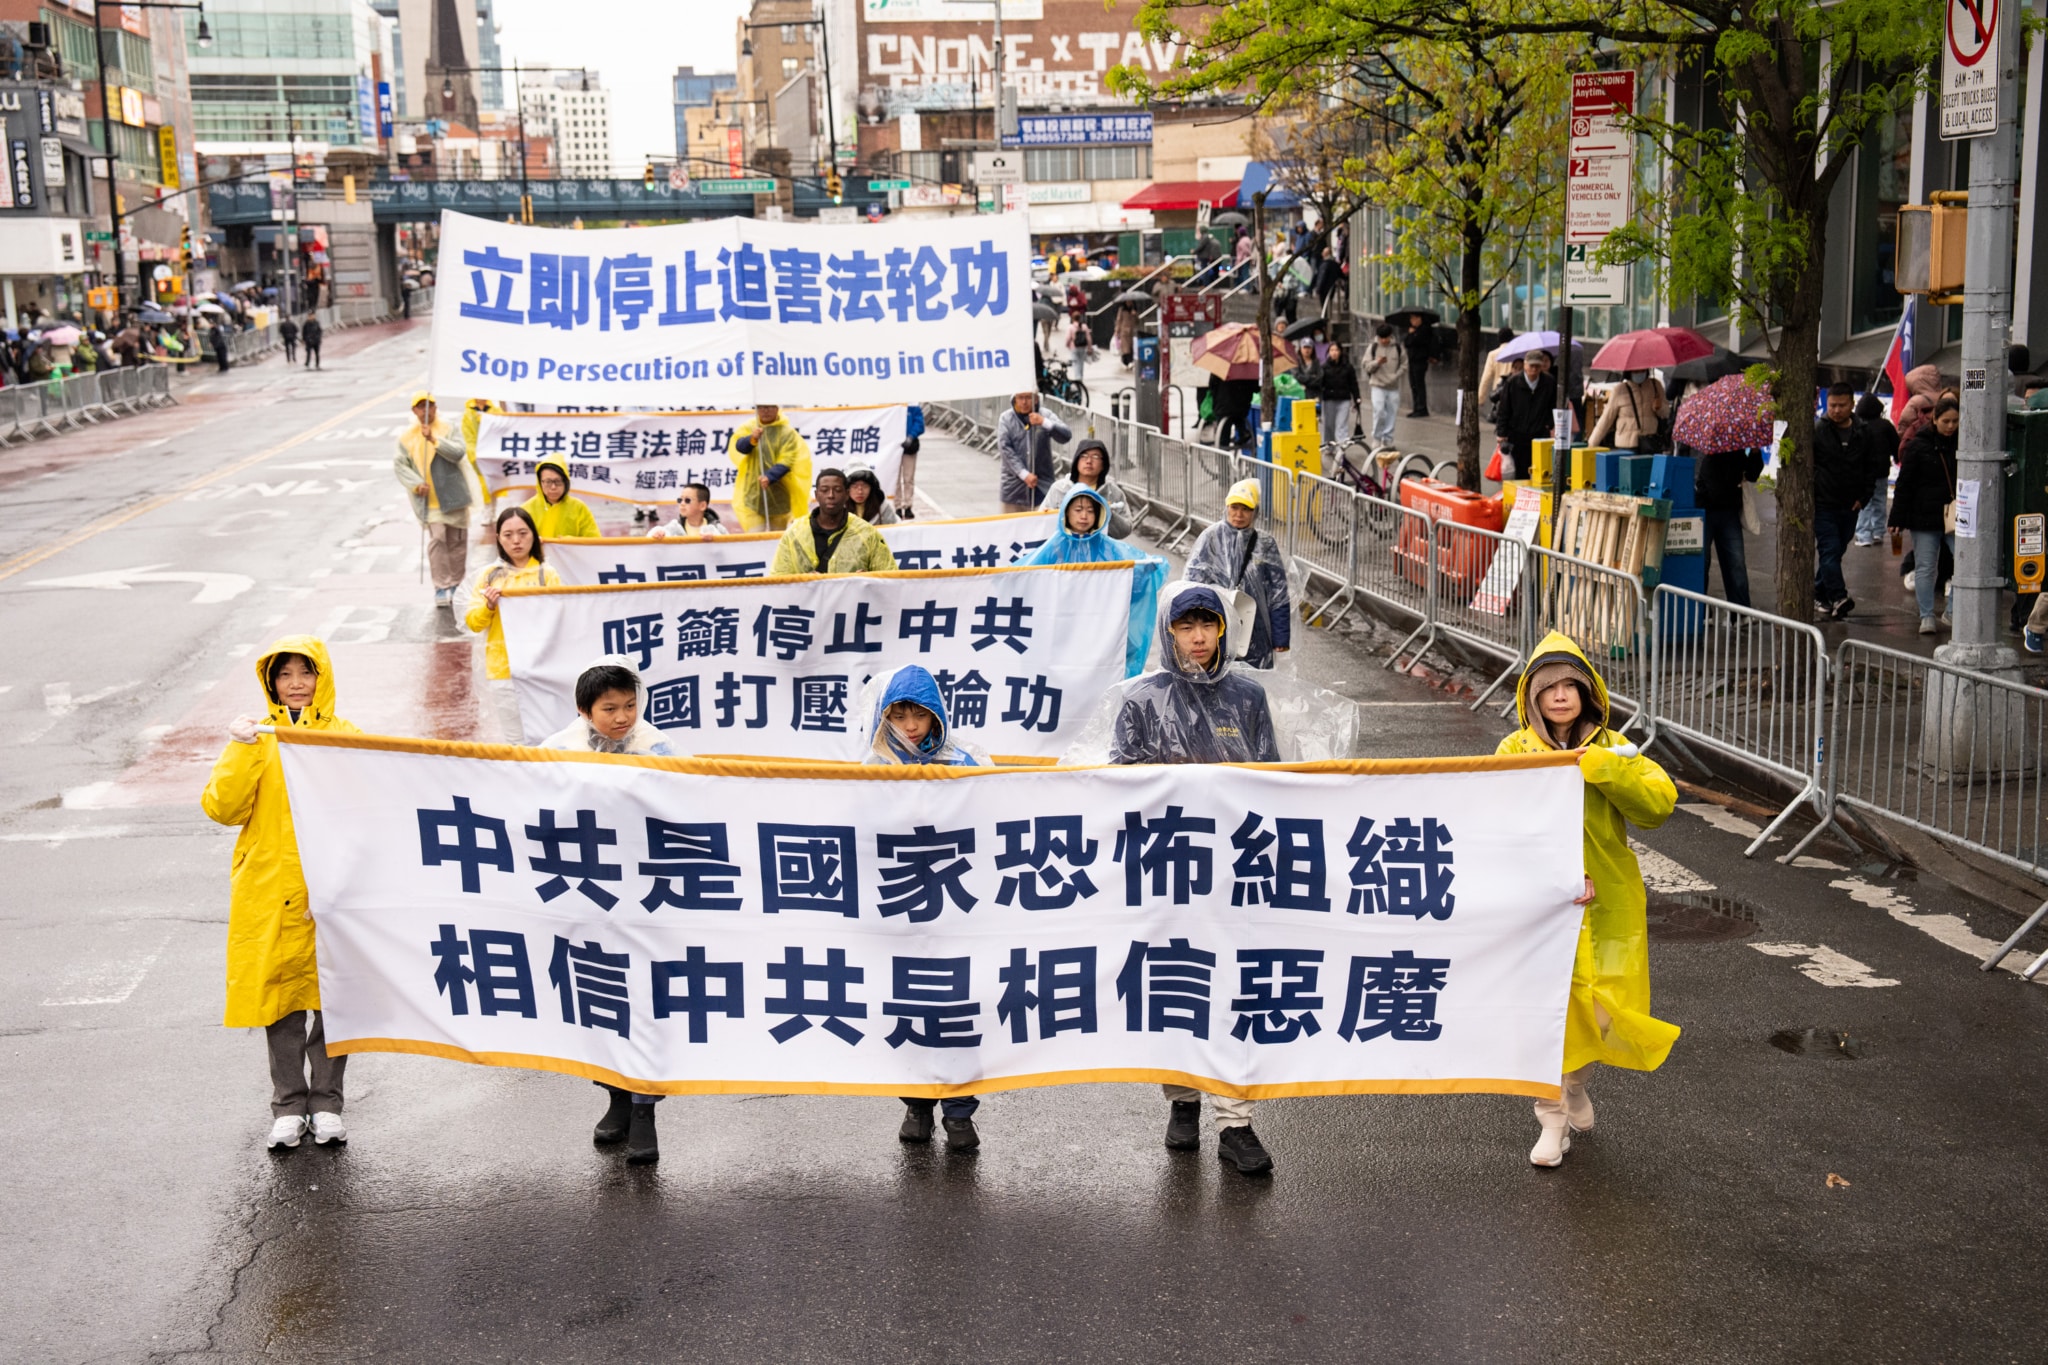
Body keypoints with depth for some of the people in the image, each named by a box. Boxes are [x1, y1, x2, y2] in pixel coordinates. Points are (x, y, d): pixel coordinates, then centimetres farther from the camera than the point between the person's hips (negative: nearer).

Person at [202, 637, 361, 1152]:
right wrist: (242, 750, -16)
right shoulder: (253, 738, 5)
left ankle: (326, 1102, 16)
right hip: (270, 891, 0)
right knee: (279, 994, 5)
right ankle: (288, 1105, 15)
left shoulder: (347, 736, 4)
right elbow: (221, 808, -5)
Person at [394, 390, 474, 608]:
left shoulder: (448, 430, 2)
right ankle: (441, 587, -9)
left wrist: (433, 439, -22)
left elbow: (458, 452, -14)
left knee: (457, 541, 8)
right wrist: (416, 483, -14)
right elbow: (399, 465, 0)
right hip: (429, 500, -1)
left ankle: (454, 585, 23)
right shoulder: (407, 438, 4)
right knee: (437, 540, -13)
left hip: (453, 496, 1)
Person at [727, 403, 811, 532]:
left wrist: (769, 477, -30)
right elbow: (740, 446, -13)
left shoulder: (787, 432, -5)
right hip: (753, 496, 1)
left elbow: (786, 462, -13)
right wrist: (752, 439, -34)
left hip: (779, 497, -1)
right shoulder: (748, 428, 4)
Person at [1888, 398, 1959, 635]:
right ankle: (1927, 617, 10)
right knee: (1925, 567, 3)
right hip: (1924, 518, -2)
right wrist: (1897, 519, -7)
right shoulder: (1917, 446, -2)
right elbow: (1905, 485, -3)